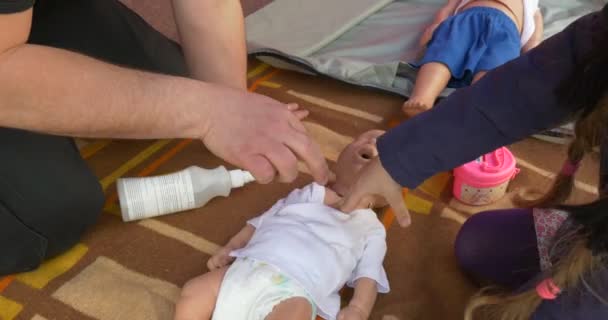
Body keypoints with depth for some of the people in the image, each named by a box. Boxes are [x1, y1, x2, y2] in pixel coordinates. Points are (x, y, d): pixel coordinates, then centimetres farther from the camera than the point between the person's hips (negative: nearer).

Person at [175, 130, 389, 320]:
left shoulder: (370, 227, 19)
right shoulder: (307, 194, 27)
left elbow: (368, 274, 8)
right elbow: (260, 222, 27)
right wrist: (229, 248, 13)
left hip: (294, 291, -4)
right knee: (192, 293, -11)